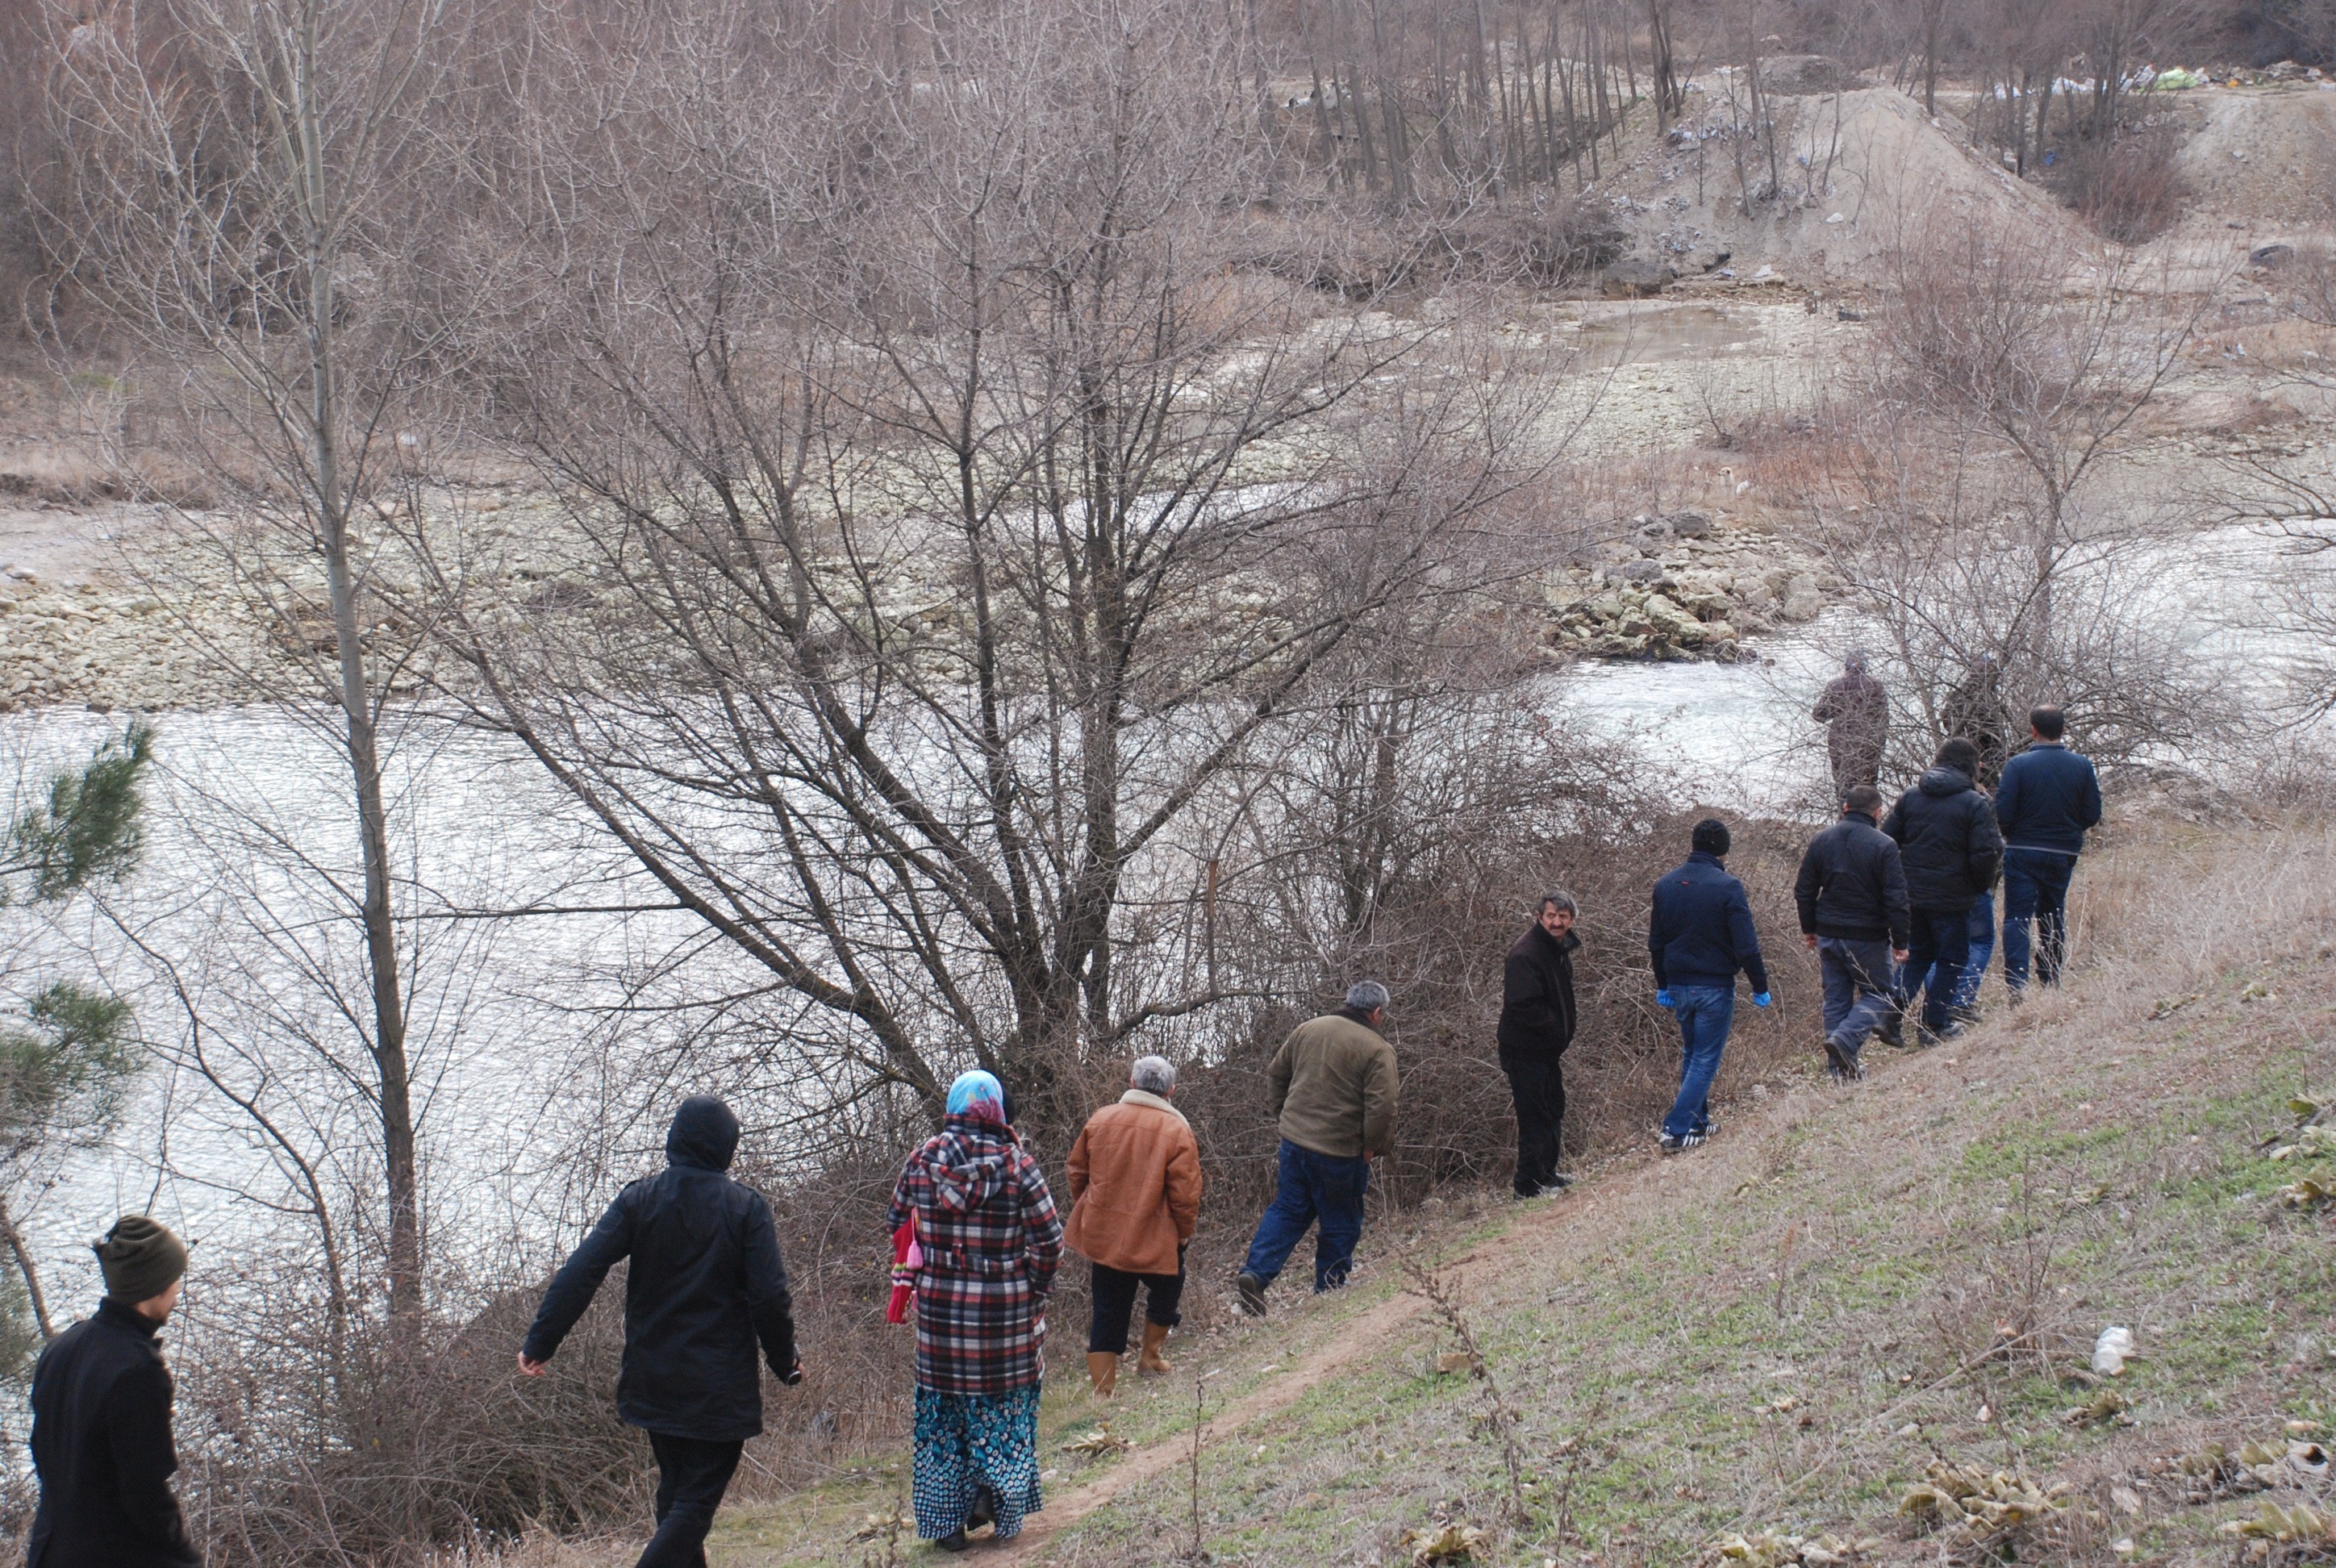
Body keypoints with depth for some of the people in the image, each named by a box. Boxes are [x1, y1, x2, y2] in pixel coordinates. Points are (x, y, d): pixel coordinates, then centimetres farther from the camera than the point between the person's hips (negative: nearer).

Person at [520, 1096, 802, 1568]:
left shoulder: (639, 1200, -2)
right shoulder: (746, 1207, -9)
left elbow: (580, 1273, -9)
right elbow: (770, 1297, -12)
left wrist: (540, 1342, -5)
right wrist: (786, 1364, 3)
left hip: (653, 1381, 4)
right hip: (719, 1386, -4)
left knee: (674, 1491, 20)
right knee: (696, 1501, -3)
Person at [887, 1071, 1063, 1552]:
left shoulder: (924, 1157, -4)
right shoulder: (1016, 1163, -10)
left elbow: (896, 1223, 6)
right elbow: (1050, 1238, -9)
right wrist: (1037, 1287, 6)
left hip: (939, 1302, 2)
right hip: (1006, 1305, -2)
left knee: (943, 1406, 11)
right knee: (1003, 1400, 17)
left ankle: (946, 1520, 13)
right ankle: (993, 1490, 9)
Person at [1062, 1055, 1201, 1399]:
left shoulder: (1100, 1120, 0)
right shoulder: (1176, 1131, -12)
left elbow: (1078, 1173, 10)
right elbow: (1185, 1193, -12)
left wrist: (1087, 1212, 25)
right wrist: (1185, 1231, 5)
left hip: (1102, 1237, 3)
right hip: (1154, 1241, -3)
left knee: (1108, 1311, 10)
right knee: (1166, 1290, 26)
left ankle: (1103, 1391, 10)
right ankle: (1150, 1358, 35)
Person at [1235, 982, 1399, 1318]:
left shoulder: (1308, 1029, 8)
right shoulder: (1377, 1050, -11)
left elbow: (1275, 1075, 17)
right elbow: (1382, 1107, -18)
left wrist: (1283, 1115, 23)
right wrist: (1373, 1148, -5)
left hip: (1294, 1139, 5)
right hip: (1340, 1151, -5)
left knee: (1287, 1209, 14)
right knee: (1341, 1222, 11)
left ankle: (1256, 1272, -2)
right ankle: (1328, 1289, 18)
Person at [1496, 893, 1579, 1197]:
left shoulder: (1560, 951, 9)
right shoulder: (1525, 955, -23)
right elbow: (1523, 1006, -28)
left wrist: (1563, 1032, 10)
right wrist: (1555, 1028, -19)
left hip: (1548, 1049, 10)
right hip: (1525, 1050, -10)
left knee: (1553, 1110, 19)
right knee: (1534, 1116, -6)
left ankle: (1546, 1174, 32)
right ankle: (1528, 1184, 1)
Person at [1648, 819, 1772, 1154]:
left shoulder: (1665, 885, 3)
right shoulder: (1727, 887, -15)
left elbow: (1656, 942, 12)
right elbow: (1746, 946, -16)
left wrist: (1663, 986, 23)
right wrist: (1760, 988, -4)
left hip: (1678, 986, 6)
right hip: (1714, 987, -5)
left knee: (1690, 1054, 22)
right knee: (1706, 1060, 1)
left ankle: (1698, 1123, 27)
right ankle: (1676, 1130, -6)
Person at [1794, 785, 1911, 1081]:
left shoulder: (1821, 841, 4)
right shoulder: (1884, 846, -12)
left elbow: (1804, 892, 10)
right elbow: (1896, 900, -14)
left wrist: (1809, 929, 22)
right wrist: (1900, 942, -5)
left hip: (1828, 935, 5)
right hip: (1868, 938, -5)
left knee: (1836, 998, 13)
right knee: (1878, 995, 8)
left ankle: (1841, 1069, 12)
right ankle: (1846, 1038, -18)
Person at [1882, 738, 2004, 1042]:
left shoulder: (1910, 797, 6)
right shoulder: (1975, 804, -10)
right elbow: (1987, 854, -15)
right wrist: (1983, 886, 3)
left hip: (1911, 895, 5)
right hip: (1951, 899, -5)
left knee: (1916, 954, 20)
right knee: (1951, 960, 7)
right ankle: (1933, 1026, 6)